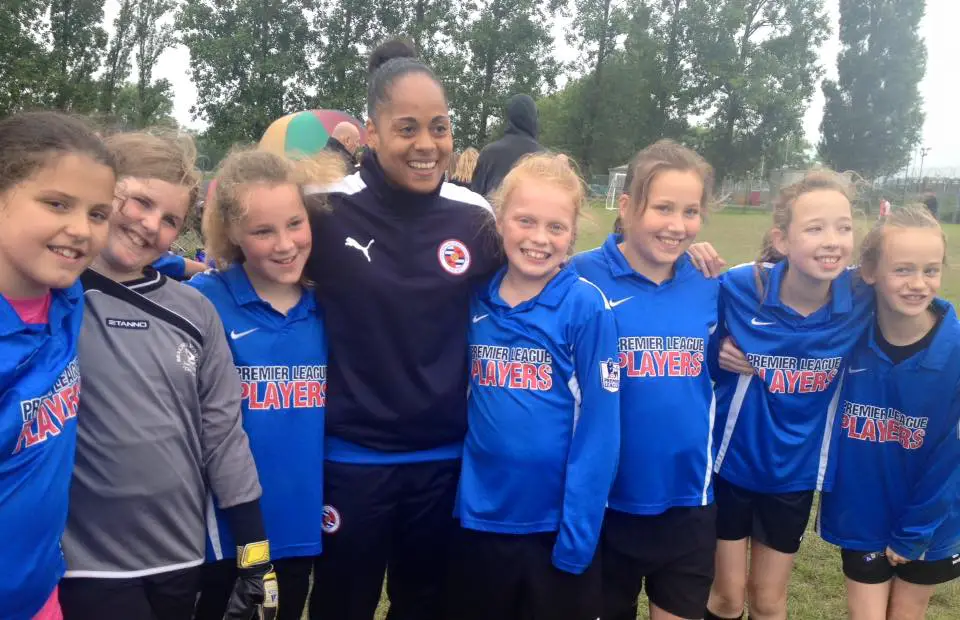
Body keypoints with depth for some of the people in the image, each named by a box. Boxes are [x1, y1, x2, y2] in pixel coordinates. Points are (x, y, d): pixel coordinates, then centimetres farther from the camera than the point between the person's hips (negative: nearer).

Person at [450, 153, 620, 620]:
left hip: (557, 523, -4)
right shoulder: (476, 302, -1)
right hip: (481, 519, 4)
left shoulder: (587, 307, -12)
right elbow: (467, 402, 8)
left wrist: (577, 532, -13)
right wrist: (461, 501, 3)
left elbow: (599, 429, -12)